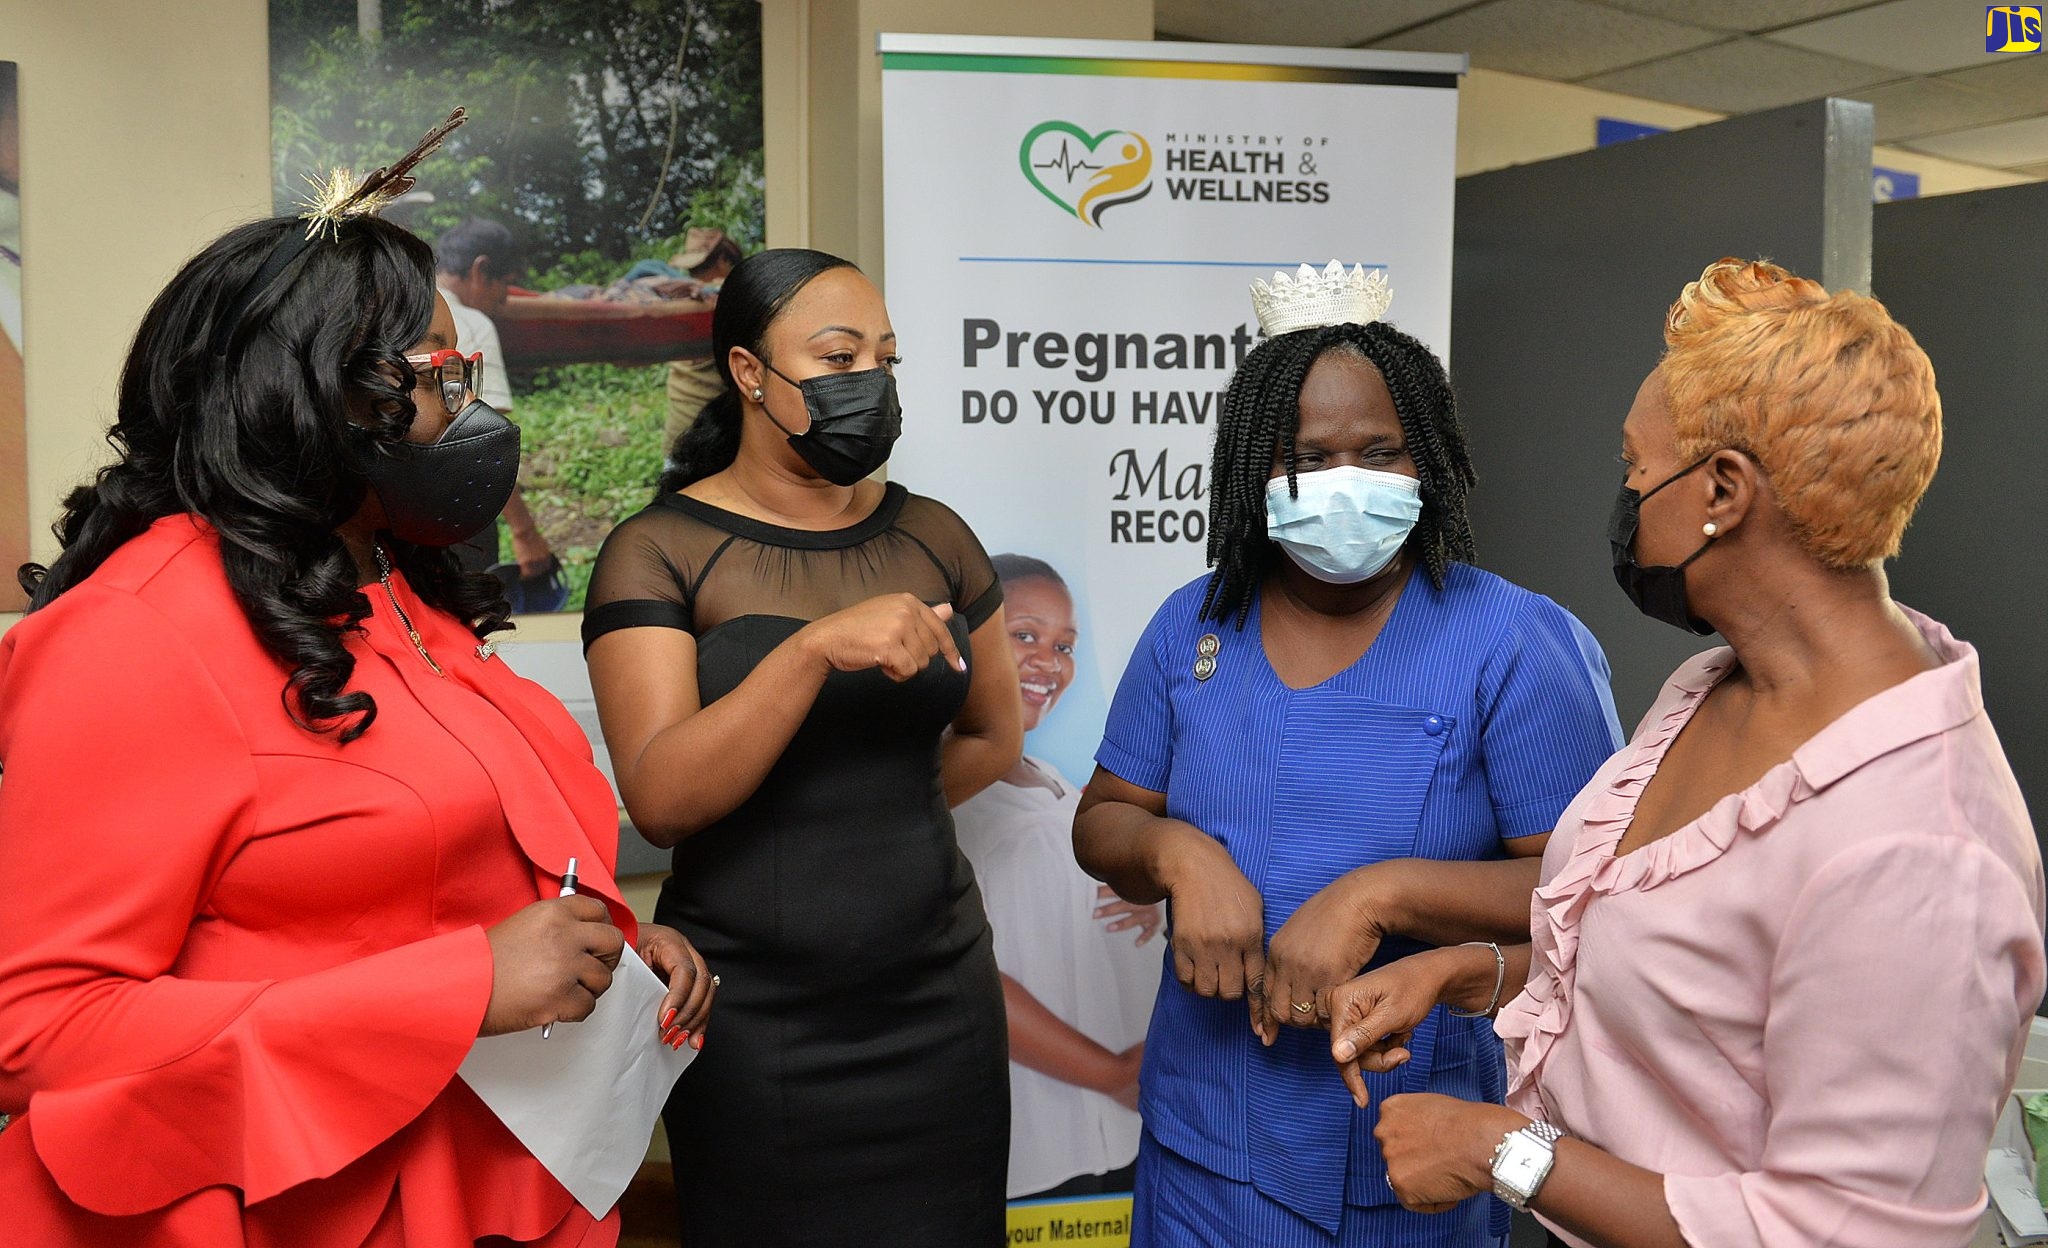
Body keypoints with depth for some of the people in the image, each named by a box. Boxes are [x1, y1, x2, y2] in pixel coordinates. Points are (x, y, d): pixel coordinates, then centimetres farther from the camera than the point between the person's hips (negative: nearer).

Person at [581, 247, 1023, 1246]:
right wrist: (816, 646, -29)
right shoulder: (659, 552, -6)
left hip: (937, 1001, 4)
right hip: (752, 1020, -3)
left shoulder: (931, 536, 6)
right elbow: (661, 799, -18)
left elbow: (992, 737, 18)